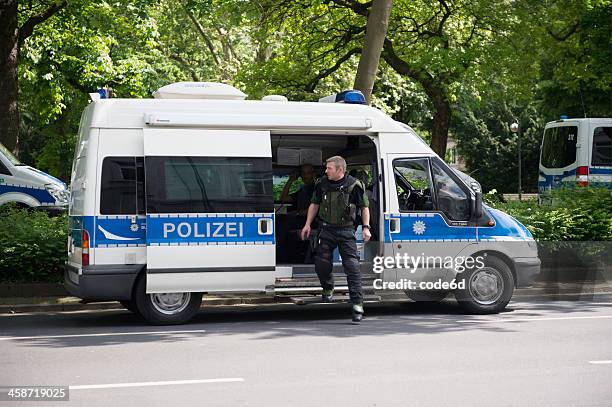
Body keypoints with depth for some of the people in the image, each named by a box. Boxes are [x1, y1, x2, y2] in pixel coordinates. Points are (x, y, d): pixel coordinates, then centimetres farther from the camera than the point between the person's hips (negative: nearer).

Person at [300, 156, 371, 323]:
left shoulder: (354, 185, -5)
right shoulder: (322, 184, 6)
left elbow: (364, 207, 3)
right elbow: (314, 204, 17)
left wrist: (366, 227, -6)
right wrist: (308, 224, 12)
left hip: (346, 231, -3)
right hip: (326, 230, 4)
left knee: (352, 266, -11)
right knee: (321, 264, 1)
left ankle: (357, 304, -13)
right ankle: (328, 289, 31)